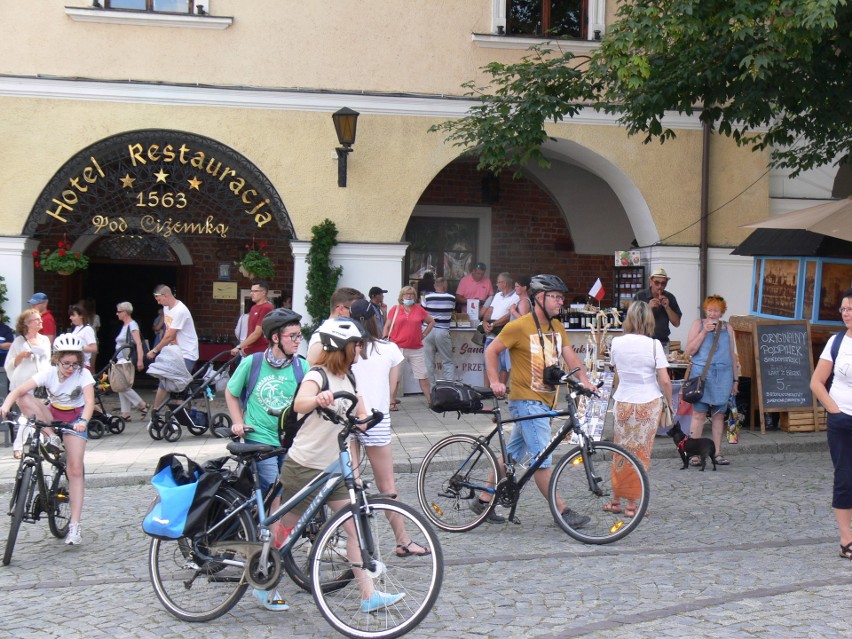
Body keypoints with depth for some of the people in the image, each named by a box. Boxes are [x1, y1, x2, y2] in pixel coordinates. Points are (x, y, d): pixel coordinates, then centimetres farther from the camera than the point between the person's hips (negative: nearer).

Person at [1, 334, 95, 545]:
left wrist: (83, 421, -54)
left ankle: (74, 525, -13)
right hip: (52, 416, 2)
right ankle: (51, 438, -17)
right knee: (24, 399, -26)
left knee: (75, 470, -15)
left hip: (74, 419, -2)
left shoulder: (83, 375, -20)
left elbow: (90, 402, -34)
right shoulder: (49, 373, -16)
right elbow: (19, 390, -27)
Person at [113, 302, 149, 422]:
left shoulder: (132, 325, -10)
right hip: (121, 360, 10)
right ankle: (125, 413, 9)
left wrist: (140, 360, -27)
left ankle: (142, 405, -4)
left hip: (128, 361, -10)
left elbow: (138, 343, -19)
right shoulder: (124, 326, 17)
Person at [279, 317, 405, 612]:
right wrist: (318, 398, -60)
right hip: (304, 467, -7)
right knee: (285, 530, 7)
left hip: (333, 467, 7)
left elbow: (362, 414, 8)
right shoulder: (317, 376, -16)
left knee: (355, 527, 0)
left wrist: (363, 420, -17)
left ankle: (369, 595, 1)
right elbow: (299, 404, -37)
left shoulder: (348, 379, 9)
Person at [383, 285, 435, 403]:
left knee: (422, 376, 5)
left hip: (416, 350, 2)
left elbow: (431, 322, 19)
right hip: (398, 348, -2)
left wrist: (424, 334, 10)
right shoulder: (395, 309, 3)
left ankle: (430, 400, 12)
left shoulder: (419, 310, 6)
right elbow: (387, 326, 7)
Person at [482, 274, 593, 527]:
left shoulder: (557, 326, 11)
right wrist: (495, 381, -12)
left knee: (513, 453, 14)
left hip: (545, 401, 8)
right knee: (542, 459, -7)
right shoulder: (519, 326, -11)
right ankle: (562, 511, -2)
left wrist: (585, 380, -12)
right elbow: (491, 351, -3)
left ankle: (484, 499, 23)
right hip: (526, 401, -8)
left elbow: (570, 356, 3)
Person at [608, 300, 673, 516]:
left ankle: (616, 501, 22)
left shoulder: (617, 343, -3)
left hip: (623, 403, 2)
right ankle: (631, 504, 8)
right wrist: (669, 403, 2)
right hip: (649, 403, -2)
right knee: (641, 454, 6)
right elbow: (664, 380, -11)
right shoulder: (653, 345, -11)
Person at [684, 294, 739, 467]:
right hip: (701, 374, -3)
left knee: (719, 414, 5)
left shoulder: (727, 328, 15)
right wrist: (704, 332, -9)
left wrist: (736, 379, 18)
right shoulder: (698, 324, 6)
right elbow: (689, 350, -2)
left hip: (723, 375, 3)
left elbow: (732, 355, 20)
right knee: (699, 413, -6)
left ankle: (718, 453, 10)